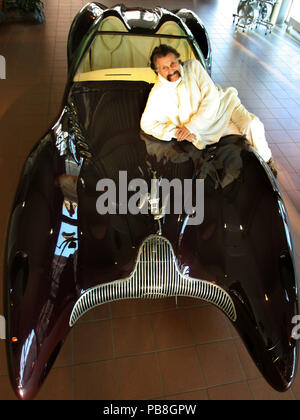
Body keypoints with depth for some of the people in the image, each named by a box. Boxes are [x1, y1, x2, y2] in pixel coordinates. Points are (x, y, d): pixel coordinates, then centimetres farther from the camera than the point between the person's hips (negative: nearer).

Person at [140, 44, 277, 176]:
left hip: (224, 105, 2)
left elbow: (211, 98, -14)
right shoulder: (158, 94, -10)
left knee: (252, 124, -23)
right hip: (205, 130, -1)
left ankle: (266, 160, 3)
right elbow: (146, 123, -9)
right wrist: (176, 132, -22)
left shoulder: (193, 66, -8)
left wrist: (191, 126, -24)